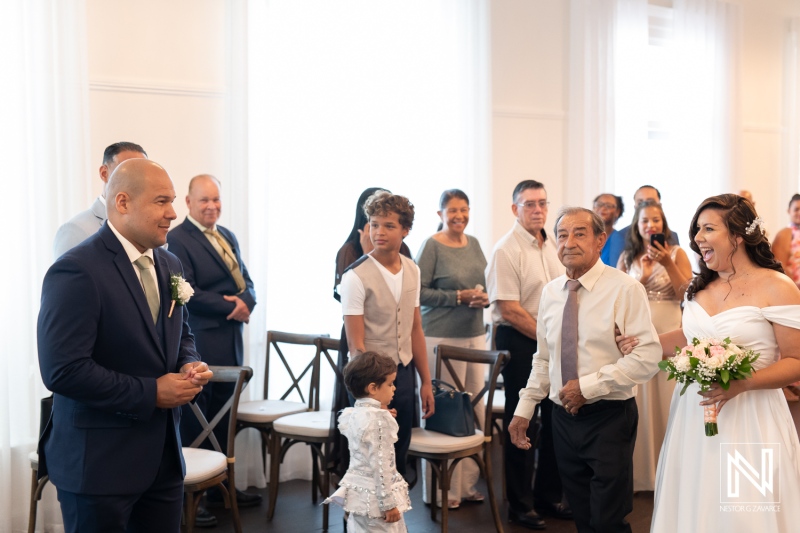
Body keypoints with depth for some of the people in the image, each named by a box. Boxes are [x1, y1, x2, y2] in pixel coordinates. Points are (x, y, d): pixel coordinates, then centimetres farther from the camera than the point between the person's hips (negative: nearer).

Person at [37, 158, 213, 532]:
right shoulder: (77, 271, -17)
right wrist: (151, 393, -20)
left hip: (164, 456, 8)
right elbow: (62, 370, -23)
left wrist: (189, 364, -1)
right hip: (98, 461, -7)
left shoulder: (169, 265, 9)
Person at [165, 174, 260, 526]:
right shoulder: (177, 240, -10)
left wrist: (246, 302, -7)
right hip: (199, 345, -8)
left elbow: (245, 279, 15)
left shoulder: (227, 236, 16)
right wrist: (230, 307, -13)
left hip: (230, 342, 8)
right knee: (192, 423, -1)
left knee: (223, 418, 15)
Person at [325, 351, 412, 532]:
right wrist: (389, 502, -18)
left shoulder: (352, 414, 4)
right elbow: (380, 464, -21)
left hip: (357, 492, 8)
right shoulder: (379, 419, -20)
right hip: (375, 497, -8)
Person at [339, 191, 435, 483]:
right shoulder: (356, 276, -13)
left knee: (399, 459, 13)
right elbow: (356, 345, -14)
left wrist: (426, 381, 12)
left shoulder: (412, 271, 5)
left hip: (404, 373, 6)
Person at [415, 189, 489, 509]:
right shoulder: (431, 246, -6)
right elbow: (419, 292, -10)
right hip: (442, 336, -7)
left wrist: (484, 298, -1)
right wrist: (457, 297, -15)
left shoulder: (473, 243, 13)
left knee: (475, 408, 7)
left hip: (475, 334, 7)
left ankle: (467, 483, 19)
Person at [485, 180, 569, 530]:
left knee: (555, 419, 13)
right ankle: (520, 505, 17)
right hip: (519, 342, -7)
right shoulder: (506, 251, -12)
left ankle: (549, 496, 29)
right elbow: (509, 308, -18)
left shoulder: (554, 245, 10)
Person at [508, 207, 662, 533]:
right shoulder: (550, 292, 7)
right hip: (564, 418, 5)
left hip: (609, 418, -5)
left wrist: (588, 386, -18)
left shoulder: (624, 289, -11)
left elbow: (648, 358, -17)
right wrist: (524, 409, 11)